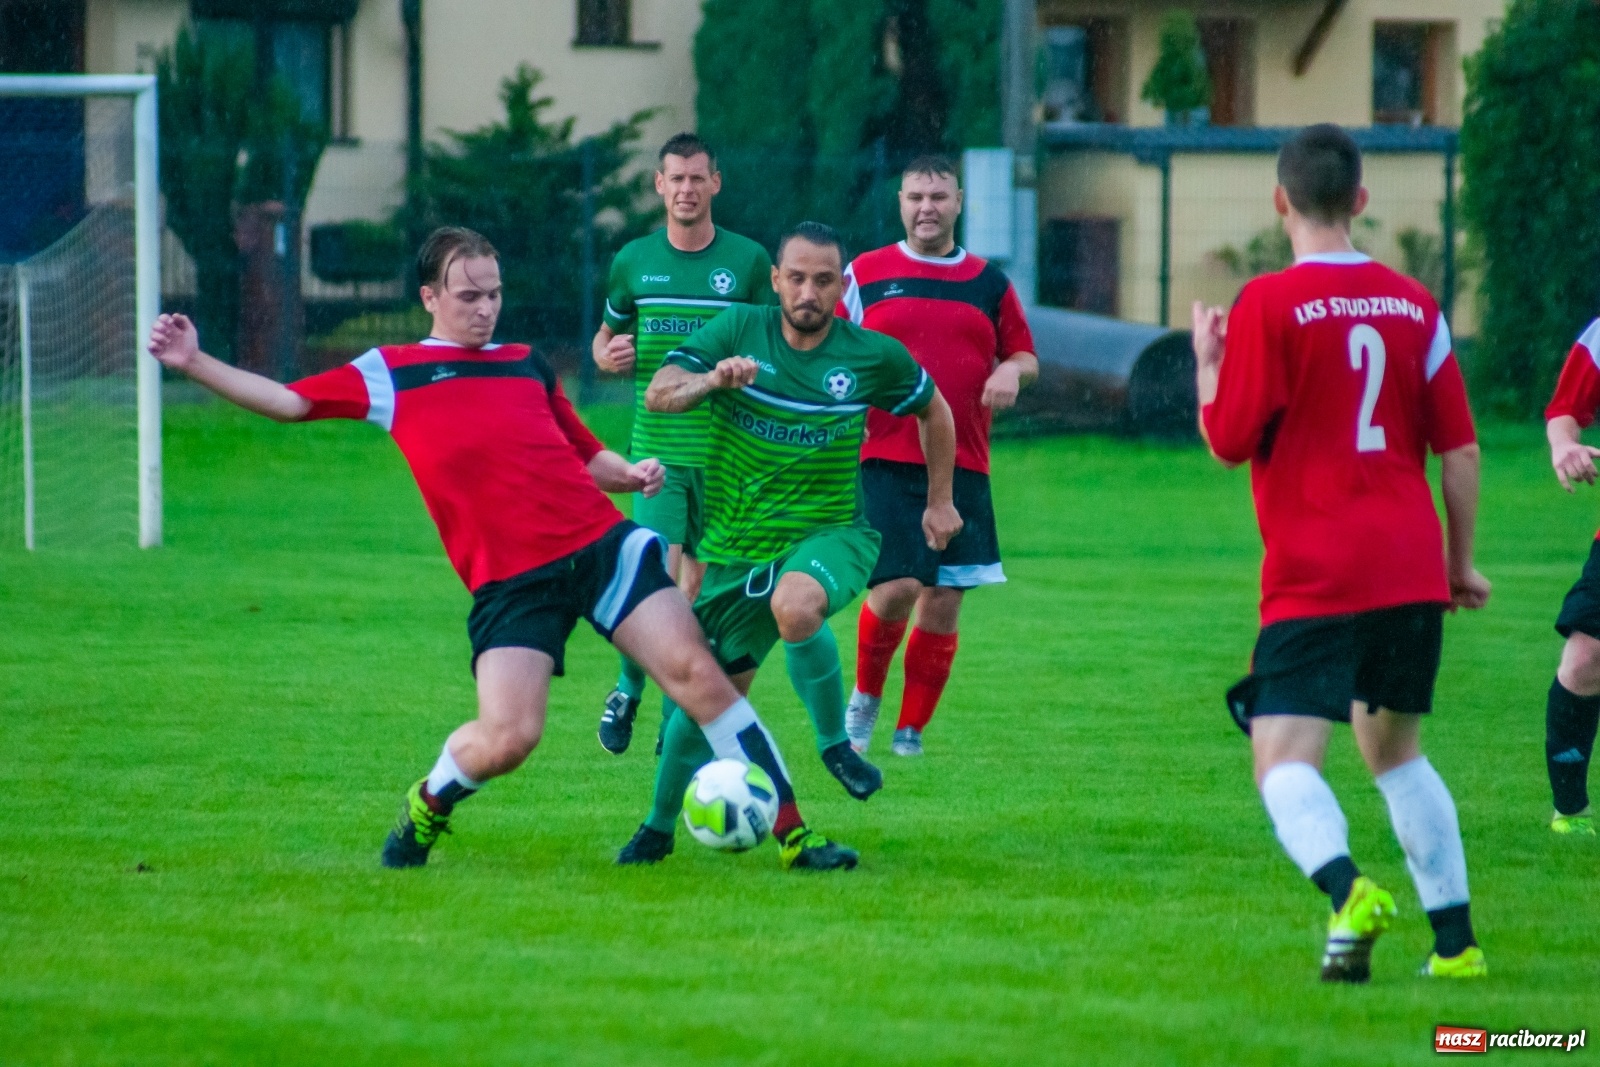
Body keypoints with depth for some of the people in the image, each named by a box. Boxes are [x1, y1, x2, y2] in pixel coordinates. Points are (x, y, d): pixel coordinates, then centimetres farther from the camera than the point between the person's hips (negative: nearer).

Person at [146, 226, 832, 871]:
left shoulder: (527, 364, 21)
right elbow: (288, 401, 10)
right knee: (507, 737, -17)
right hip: (508, 579, -3)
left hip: (601, 544, 3)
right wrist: (194, 364, 1)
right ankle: (426, 806, 16)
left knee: (697, 674, -8)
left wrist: (630, 474, 5)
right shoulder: (390, 373, 13)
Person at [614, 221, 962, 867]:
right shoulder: (739, 331, -5)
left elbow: (933, 409, 15)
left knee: (795, 606, -37)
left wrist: (940, 501, 16)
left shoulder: (874, 357, -4)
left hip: (830, 532, -2)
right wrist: (711, 380, -33)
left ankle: (835, 742, -15)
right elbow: (658, 396, -14)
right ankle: (658, 827, 28)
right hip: (737, 545, 2)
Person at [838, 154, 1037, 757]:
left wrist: (1011, 371, -4)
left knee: (943, 603, 0)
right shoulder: (864, 274, 6)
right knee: (897, 586, -16)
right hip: (885, 462, -3)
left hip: (962, 467, 3)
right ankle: (865, 696, 11)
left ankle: (911, 731, 13)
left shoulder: (989, 283, 13)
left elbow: (1024, 354, 20)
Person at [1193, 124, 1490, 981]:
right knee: (1395, 750, 22)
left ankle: (1346, 889, -37)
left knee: (1284, 759, -9)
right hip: (1412, 572, 5)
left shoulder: (1269, 305, -7)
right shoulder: (1412, 304, 8)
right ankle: (1456, 940, 19)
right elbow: (1460, 446, 9)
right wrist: (1459, 561, 20)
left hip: (1314, 580, -5)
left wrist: (1207, 362, 12)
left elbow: (1228, 442, -6)